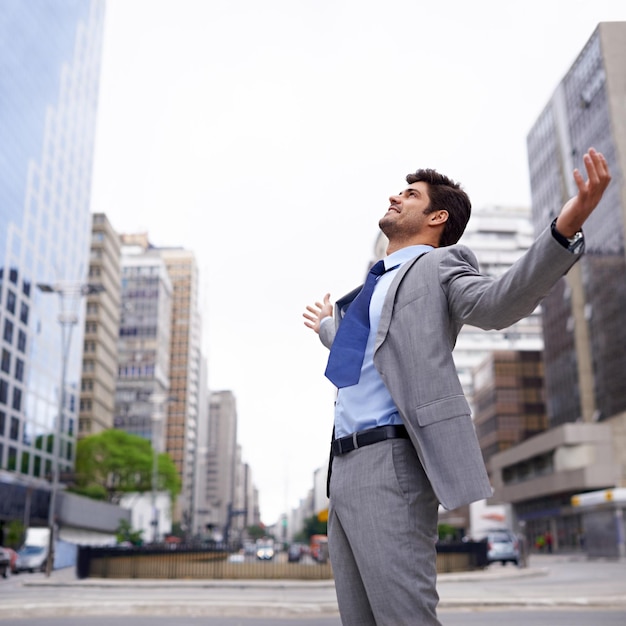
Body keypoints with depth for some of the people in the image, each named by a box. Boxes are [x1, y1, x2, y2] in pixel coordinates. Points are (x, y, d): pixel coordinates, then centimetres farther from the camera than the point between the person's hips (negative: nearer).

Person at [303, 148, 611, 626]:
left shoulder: (440, 264, 5)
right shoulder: (374, 286, 28)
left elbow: (497, 304, -16)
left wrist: (566, 228, -30)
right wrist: (327, 328, 59)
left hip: (390, 463, -8)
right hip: (343, 469, 8)